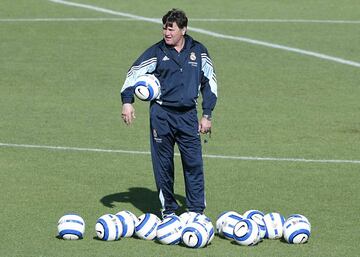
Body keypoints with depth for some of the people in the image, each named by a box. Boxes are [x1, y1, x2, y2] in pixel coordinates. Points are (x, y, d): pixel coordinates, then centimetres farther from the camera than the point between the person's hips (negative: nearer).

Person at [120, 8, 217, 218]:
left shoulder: (198, 51, 5)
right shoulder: (156, 52, 0)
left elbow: (209, 82, 13)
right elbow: (134, 74, 1)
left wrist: (207, 115, 9)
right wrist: (127, 101, -15)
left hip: (188, 115, 1)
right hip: (161, 115, -1)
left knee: (194, 163, -4)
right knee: (163, 164, 3)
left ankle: (197, 210, 3)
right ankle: (168, 209, 15)